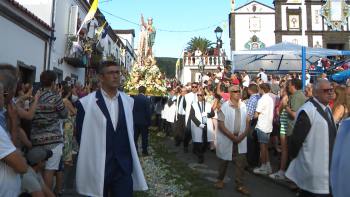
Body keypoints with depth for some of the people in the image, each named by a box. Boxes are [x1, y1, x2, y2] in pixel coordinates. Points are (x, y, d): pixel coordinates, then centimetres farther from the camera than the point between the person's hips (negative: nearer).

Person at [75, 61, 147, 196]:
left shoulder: (128, 101, 7)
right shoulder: (86, 103, -5)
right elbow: (80, 135, 1)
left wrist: (126, 158, 9)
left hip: (124, 167, 2)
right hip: (97, 168, -2)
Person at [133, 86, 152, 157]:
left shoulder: (134, 98, 1)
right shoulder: (146, 99, -12)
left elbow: (131, 110, 6)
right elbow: (148, 112, -13)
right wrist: (149, 123, -6)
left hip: (135, 121, 4)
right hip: (143, 121, -4)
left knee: (135, 137, 10)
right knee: (144, 137, 7)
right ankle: (144, 152, 15)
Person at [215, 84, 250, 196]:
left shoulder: (243, 106, 7)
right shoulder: (225, 106, -6)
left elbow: (247, 121, 10)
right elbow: (221, 125, -10)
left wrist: (244, 134, -7)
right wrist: (232, 136, -17)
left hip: (240, 138, 3)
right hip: (227, 139, -3)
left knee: (241, 161, 2)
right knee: (224, 160, 11)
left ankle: (239, 185, 15)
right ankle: (220, 180, 34)